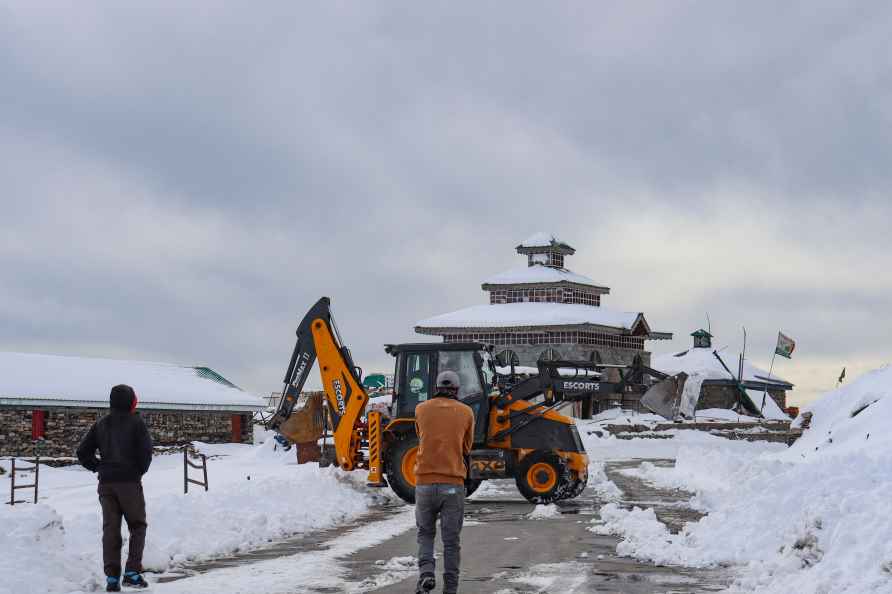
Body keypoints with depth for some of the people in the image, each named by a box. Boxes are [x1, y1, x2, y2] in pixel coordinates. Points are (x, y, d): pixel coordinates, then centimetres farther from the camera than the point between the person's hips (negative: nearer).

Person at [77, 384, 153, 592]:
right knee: (137, 526, 8)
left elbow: (82, 452, 8)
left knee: (110, 529, 6)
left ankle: (112, 577, 0)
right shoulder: (136, 423, -4)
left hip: (106, 483, 4)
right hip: (129, 482, -4)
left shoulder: (100, 424, 10)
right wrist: (140, 471, 4)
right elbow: (146, 451, -12)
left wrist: (98, 468, 12)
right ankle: (132, 572, -4)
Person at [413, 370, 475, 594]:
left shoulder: (421, 409, 5)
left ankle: (426, 573, -5)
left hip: (425, 482, 1)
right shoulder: (466, 412, 3)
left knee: (425, 534, 17)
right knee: (451, 540, 8)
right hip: (453, 483, -1)